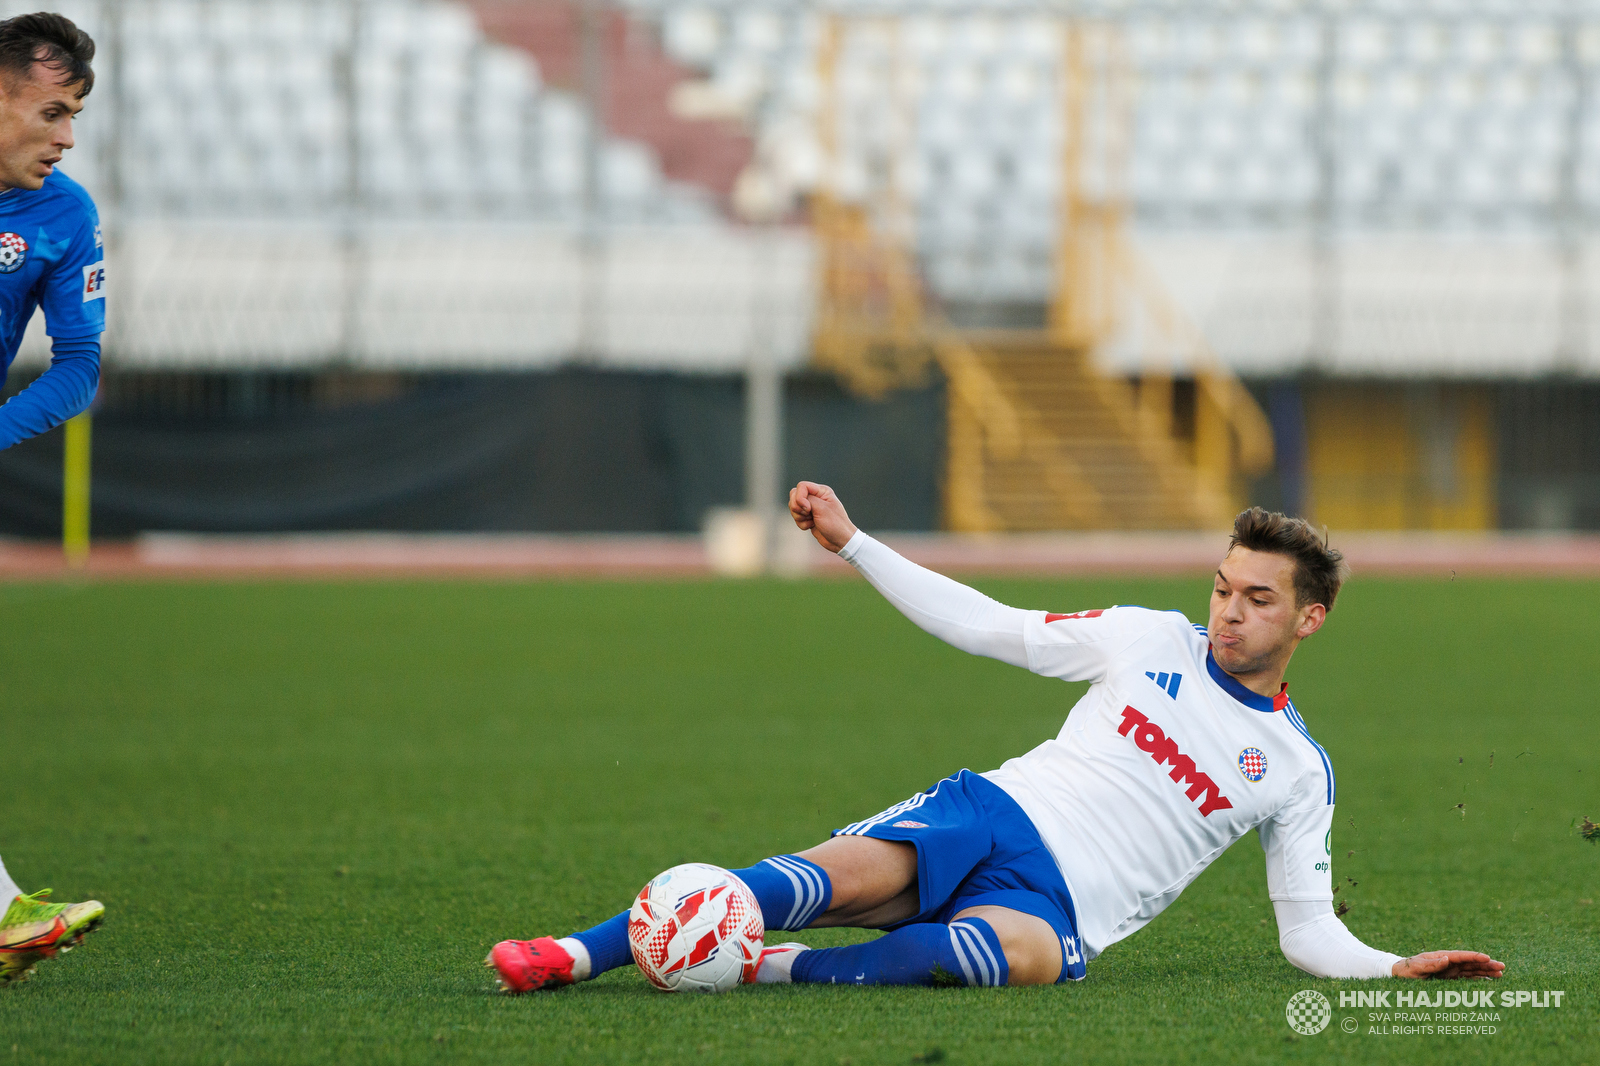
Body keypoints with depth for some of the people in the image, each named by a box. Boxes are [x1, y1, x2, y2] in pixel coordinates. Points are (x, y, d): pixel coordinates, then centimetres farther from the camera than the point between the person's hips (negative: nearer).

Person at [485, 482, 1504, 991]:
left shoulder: (1298, 769, 13)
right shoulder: (1152, 641, 15)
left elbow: (1308, 929, 15)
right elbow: (990, 628, 17)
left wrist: (1399, 968, -5)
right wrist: (852, 543, 13)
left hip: (1064, 906, -1)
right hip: (989, 814, 1)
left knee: (1022, 952, -41)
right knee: (860, 870, -33)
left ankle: (771, 970, -40)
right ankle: (579, 953, -39)